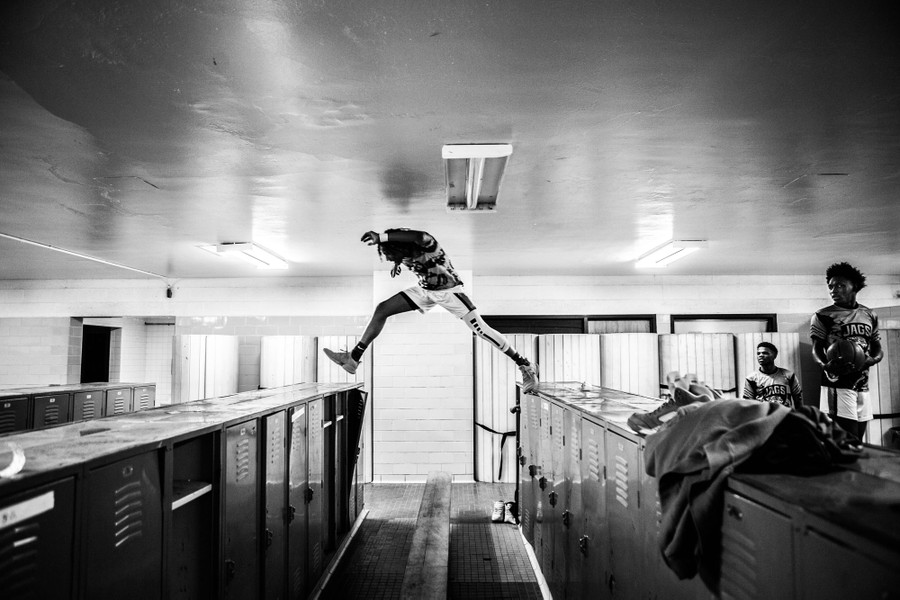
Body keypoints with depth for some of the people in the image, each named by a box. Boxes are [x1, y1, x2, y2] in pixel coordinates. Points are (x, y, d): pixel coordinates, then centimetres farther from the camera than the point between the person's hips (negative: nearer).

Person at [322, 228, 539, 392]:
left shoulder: (428, 245, -33)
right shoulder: (403, 253, -14)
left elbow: (419, 237, -60)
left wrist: (381, 237, -64)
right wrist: (397, 265, -7)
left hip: (449, 289, -6)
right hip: (425, 290, 6)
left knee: (481, 330, -12)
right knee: (381, 310, -6)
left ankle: (525, 366, 3)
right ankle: (353, 358, 2)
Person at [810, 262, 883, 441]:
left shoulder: (870, 316, 13)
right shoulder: (823, 316, -3)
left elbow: (878, 348, 15)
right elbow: (817, 349, -7)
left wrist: (872, 359, -10)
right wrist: (826, 365, -29)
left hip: (863, 386, 6)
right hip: (838, 386, -6)